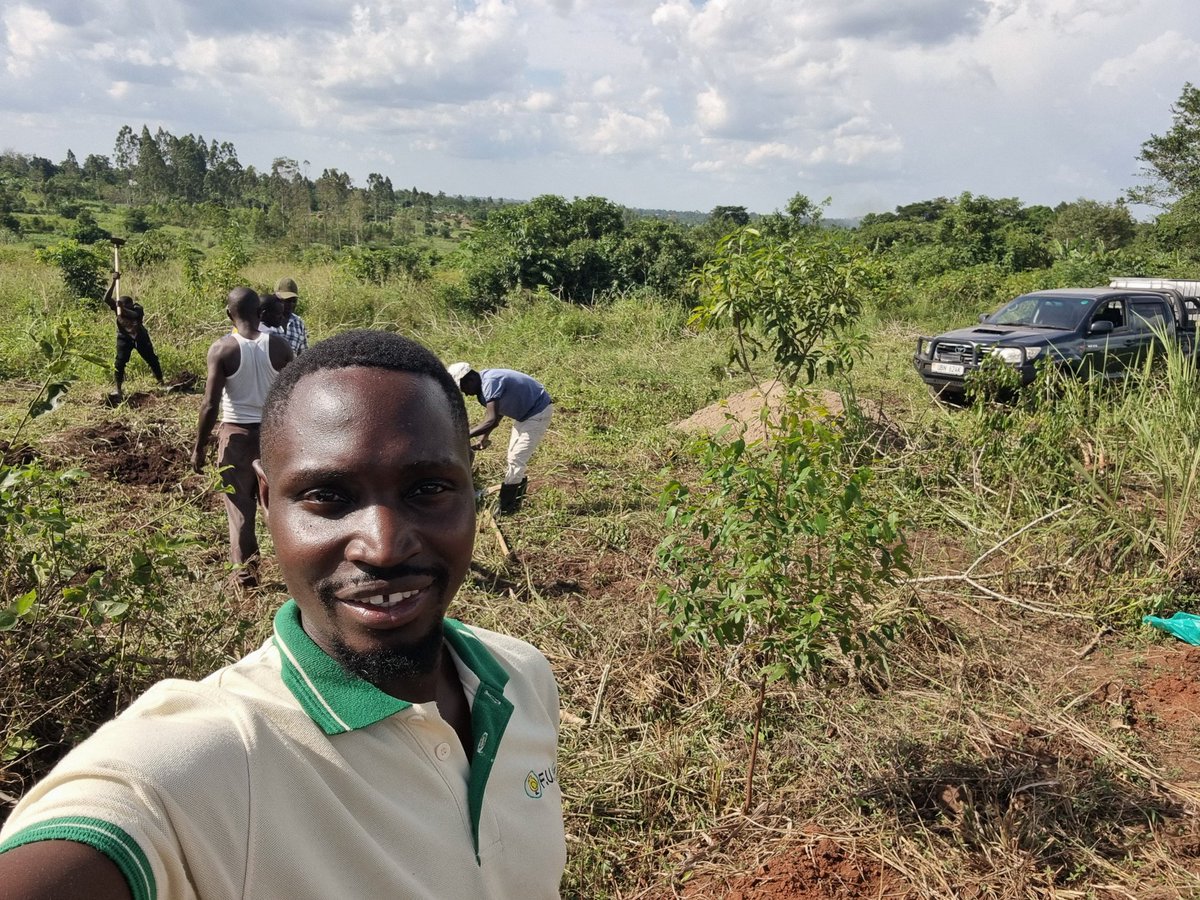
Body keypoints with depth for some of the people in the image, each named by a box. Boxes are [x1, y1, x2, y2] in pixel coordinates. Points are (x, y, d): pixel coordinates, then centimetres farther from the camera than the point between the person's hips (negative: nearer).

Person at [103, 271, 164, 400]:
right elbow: (106, 298, -36)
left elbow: (136, 316, -46)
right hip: (124, 338, 1)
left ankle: (161, 382, 28)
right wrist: (114, 281, -43)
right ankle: (119, 389, -7)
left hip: (140, 337, -1)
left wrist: (123, 309, -60)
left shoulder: (137, 308, -23)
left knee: (152, 359, 8)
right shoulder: (117, 306, -18)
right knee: (120, 362, -12)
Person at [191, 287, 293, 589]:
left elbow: (210, 404, -13)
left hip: (237, 434, -2)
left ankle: (246, 573, 13)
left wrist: (199, 447, -3)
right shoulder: (279, 346, -5)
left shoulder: (222, 349, -12)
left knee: (240, 506, 8)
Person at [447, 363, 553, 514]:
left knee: (516, 460, -10)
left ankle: (505, 508, -4)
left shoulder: (490, 383, -30)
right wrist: (483, 437, 0)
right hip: (525, 413, 10)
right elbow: (497, 413, 12)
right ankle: (513, 502, 27)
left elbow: (492, 420, -39)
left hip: (538, 412, -10)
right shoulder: (483, 383, 0)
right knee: (514, 458, 16)